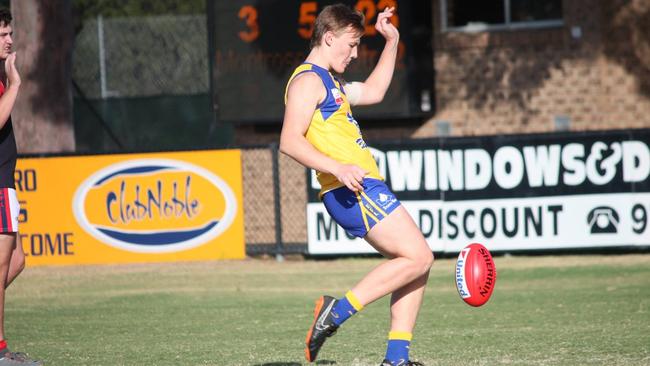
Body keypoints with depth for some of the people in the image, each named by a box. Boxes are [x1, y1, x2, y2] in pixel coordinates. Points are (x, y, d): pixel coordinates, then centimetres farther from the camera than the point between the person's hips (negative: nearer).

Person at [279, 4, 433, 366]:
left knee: (417, 262, 7)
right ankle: (338, 310, -14)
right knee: (418, 257, -15)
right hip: (353, 192, -10)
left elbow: (373, 91, 40)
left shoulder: (330, 83, 24)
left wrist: (392, 40, 36)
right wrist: (337, 168, -28)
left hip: (366, 189, 10)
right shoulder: (308, 80, -7)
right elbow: (290, 140, -19)